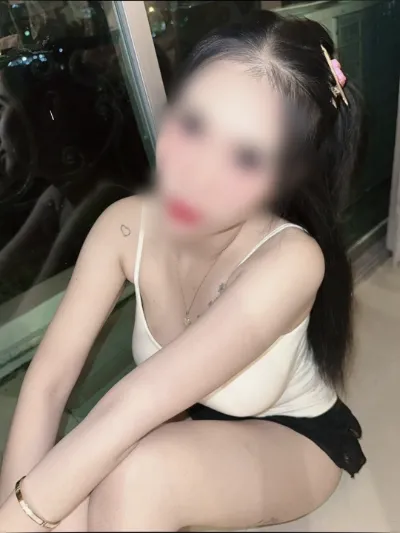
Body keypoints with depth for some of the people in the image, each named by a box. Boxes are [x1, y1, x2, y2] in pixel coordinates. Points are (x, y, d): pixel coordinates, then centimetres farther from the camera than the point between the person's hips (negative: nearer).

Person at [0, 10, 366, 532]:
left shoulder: (291, 258, -35)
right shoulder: (125, 225, -21)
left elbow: (134, 405, -38)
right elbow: (46, 382, -21)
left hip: (295, 439, -2)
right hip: (188, 420, 3)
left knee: (134, 474, -31)